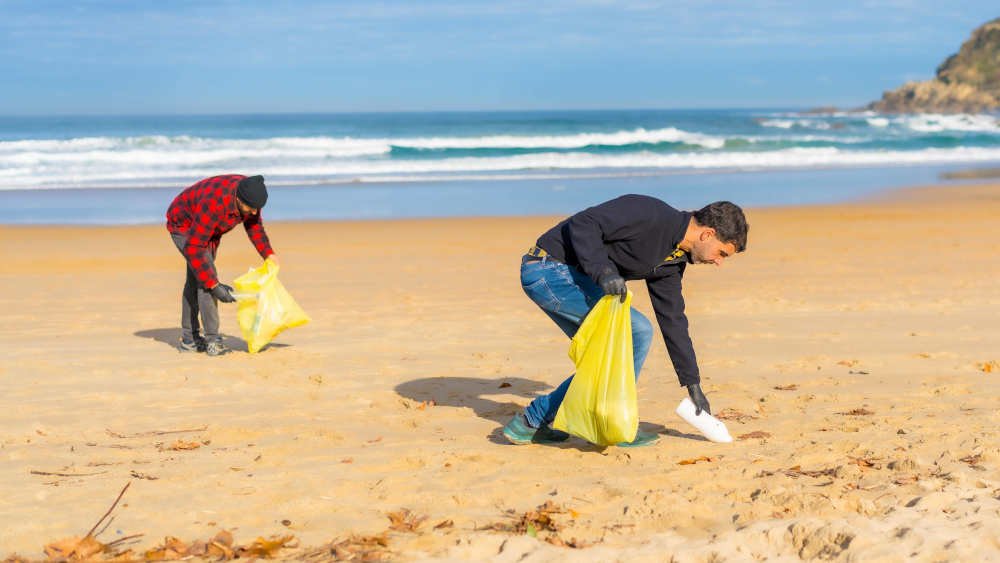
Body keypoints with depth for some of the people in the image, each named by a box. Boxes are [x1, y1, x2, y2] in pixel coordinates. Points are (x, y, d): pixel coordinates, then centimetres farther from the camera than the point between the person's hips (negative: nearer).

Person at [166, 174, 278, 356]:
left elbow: (253, 222, -1)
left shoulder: (249, 192, -22)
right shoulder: (213, 205, -43)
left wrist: (268, 253, -13)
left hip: (208, 228, 8)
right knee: (205, 276, -20)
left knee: (195, 280, 13)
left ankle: (188, 339, 21)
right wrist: (214, 285, -40)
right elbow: (193, 248, -39)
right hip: (184, 226, -8)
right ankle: (212, 339, -15)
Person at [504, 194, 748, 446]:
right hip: (548, 268, -10)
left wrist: (693, 385, 16)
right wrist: (603, 272, -34)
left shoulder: (673, 260, 10)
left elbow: (672, 320, 16)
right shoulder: (651, 215, -19)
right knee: (637, 332, -13)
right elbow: (582, 223, -23)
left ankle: (531, 421, 14)